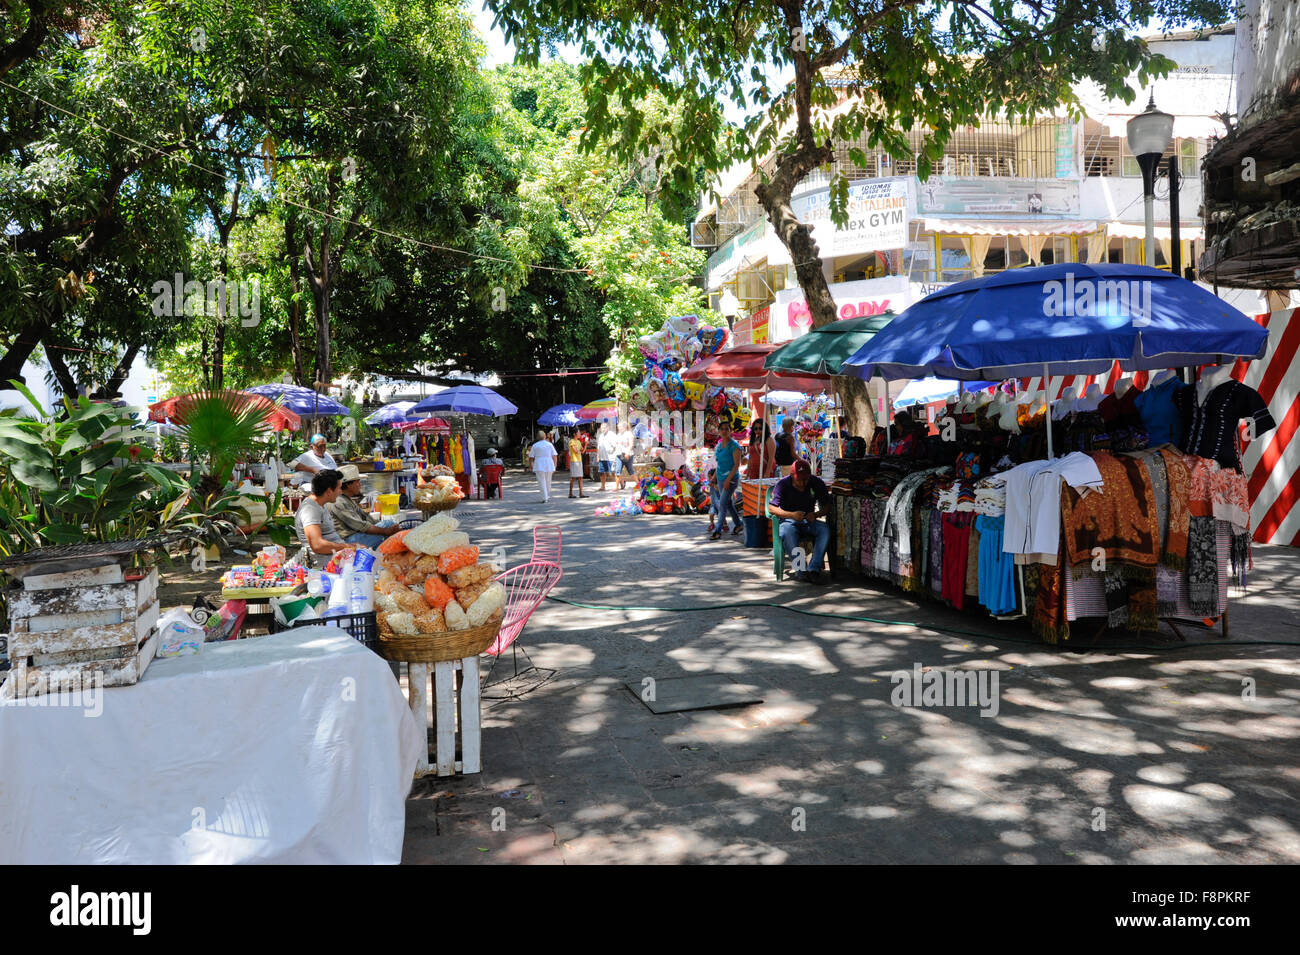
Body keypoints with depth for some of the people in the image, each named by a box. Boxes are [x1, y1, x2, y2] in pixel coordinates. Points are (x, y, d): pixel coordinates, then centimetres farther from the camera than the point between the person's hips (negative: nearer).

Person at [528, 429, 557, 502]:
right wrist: (554, 467, 5)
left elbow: (531, 458, 2)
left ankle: (545, 498, -8)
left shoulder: (535, 446, 2)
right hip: (549, 466, 2)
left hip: (539, 466, -2)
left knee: (542, 482, -1)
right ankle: (548, 496, 27)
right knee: (548, 482, 15)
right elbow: (554, 456, 0)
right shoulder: (550, 444, 4)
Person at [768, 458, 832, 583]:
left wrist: (816, 514, -18)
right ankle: (801, 569, -37)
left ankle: (814, 569, -34)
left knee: (825, 530, -30)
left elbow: (827, 506, 4)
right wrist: (792, 515, -24)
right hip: (788, 521, -2)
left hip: (808, 521, 2)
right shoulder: (783, 484, -7)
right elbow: (771, 508, -10)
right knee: (787, 532, -38)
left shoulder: (817, 483, 0)